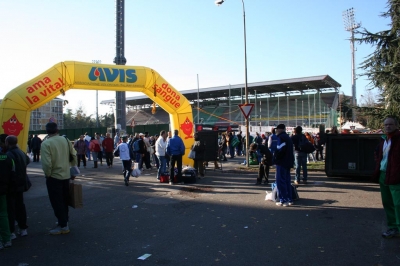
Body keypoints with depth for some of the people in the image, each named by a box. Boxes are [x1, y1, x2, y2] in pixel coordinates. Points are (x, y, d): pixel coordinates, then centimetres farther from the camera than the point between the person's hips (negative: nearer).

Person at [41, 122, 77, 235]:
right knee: (64, 200, 21)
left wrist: (47, 174, -6)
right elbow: (73, 156, 5)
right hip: (66, 175, 6)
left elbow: (46, 163, -24)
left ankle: (63, 226, 12)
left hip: (54, 177, -6)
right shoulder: (66, 140, -1)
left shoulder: (46, 143, -17)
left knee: (57, 202, 5)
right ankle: (64, 220, 36)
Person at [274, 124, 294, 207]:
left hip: (282, 162, -9)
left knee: (281, 181, -5)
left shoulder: (281, 137, -12)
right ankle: (289, 199, 18)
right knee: (287, 181, 14)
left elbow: (280, 150, -23)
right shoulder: (288, 137, 18)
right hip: (288, 162, 10)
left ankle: (283, 200, -4)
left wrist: (276, 158, -8)